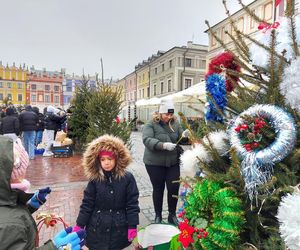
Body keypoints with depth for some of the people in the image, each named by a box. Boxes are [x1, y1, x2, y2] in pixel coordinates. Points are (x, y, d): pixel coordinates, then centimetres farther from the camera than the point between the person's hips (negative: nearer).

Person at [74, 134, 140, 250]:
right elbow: (87, 204, -2)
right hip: (97, 228, 1)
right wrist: (79, 225, -2)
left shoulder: (127, 178, -11)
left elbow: (132, 204, -8)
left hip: (119, 228, -1)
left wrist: (132, 226, -9)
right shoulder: (94, 179, -7)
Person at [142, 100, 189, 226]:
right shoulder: (150, 125, -9)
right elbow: (147, 140, -23)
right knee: (158, 189, 11)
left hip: (173, 162, 4)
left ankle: (172, 215, 30)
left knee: (174, 188, 7)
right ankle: (158, 216, 31)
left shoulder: (175, 124, 4)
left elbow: (180, 139, 7)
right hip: (154, 163, -3)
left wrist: (184, 136, -17)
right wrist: (163, 145, -36)